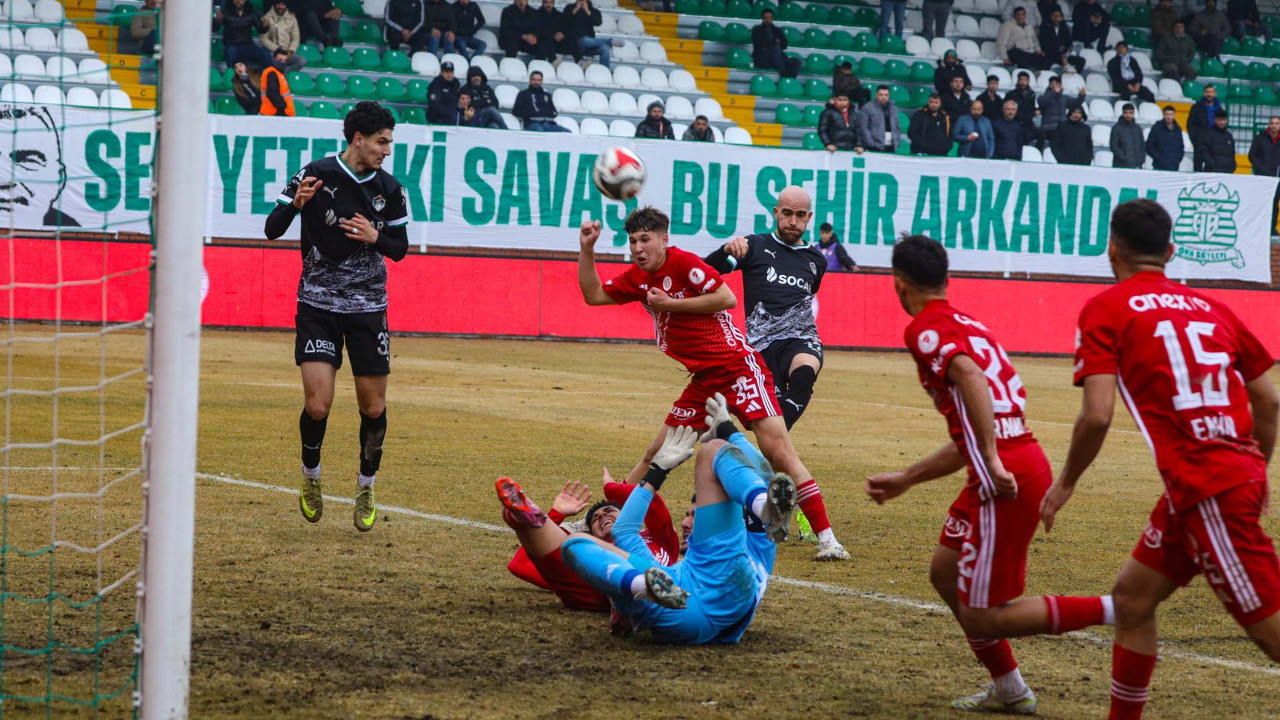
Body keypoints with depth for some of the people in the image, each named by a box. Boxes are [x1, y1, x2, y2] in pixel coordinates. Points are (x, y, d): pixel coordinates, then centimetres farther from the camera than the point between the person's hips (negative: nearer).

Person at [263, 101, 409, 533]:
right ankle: (310, 475, 16)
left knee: (373, 407, 3)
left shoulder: (389, 189, 1)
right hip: (318, 303, -3)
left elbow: (400, 249, 10)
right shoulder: (316, 175, -8)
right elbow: (272, 230, -5)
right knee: (318, 404, -14)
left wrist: (375, 238, -11)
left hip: (368, 307, 3)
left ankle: (366, 487, 27)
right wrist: (295, 203, -24)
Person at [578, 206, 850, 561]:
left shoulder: (683, 263, -10)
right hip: (704, 379, 8)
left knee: (779, 452, -15)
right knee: (658, 454, 9)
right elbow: (593, 295, 19)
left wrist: (670, 304, -15)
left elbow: (727, 298, -18)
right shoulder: (638, 279, 12)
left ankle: (826, 537, -17)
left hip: (739, 366, -8)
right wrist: (586, 248, 8)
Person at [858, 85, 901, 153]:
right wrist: (870, 143, -12)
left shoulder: (893, 108, 17)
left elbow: (898, 127, 22)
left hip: (891, 147, 5)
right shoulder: (868, 107, 0)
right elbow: (863, 127, -4)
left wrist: (896, 141, 7)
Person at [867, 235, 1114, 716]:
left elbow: (970, 375, -26)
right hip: (1022, 458, 9)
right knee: (944, 572, 23)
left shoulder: (925, 329, -4)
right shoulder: (968, 325, 23)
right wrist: (905, 480, 32)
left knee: (980, 618, -3)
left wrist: (992, 460, -32)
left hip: (1005, 480, -9)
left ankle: (1114, 610, -11)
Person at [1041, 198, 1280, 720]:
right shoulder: (1211, 307, 15)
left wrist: (1065, 483, 2)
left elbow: (1097, 416, -13)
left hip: (1207, 490, -7)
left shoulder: (1105, 309, -3)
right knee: (1132, 596, 19)